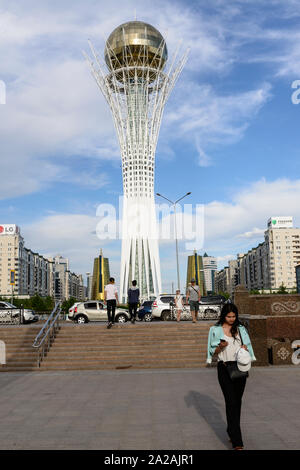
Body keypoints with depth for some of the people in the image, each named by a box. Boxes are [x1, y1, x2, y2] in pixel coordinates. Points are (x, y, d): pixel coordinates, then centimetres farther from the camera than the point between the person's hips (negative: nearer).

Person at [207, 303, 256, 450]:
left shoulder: (241, 329, 9)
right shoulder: (216, 330, 0)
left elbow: (248, 346, 14)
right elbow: (214, 352, 3)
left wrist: (245, 347, -9)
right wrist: (221, 346, -18)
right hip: (224, 368, -4)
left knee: (237, 401, 11)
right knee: (231, 402, -9)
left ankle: (231, 432, 30)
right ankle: (236, 441, -8)